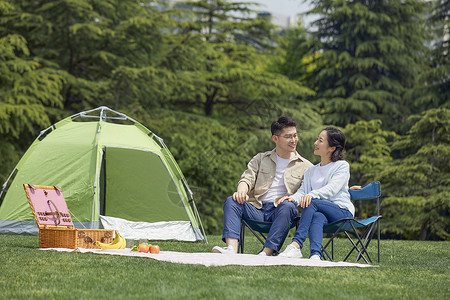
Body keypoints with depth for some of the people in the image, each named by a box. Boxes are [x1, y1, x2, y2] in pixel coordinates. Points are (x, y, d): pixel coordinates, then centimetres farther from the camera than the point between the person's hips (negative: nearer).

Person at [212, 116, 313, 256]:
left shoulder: (305, 166, 17)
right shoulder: (261, 159, 22)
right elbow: (247, 178, 9)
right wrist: (241, 191, -16)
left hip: (279, 211, -2)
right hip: (257, 209, 2)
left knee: (288, 207, -36)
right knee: (231, 201, -25)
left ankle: (266, 253, -46)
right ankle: (232, 250, -44)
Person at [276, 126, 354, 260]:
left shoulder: (342, 166, 6)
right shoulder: (311, 171, 25)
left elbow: (332, 188, -13)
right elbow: (303, 191, 9)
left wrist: (313, 195, -33)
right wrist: (293, 198, -17)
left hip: (342, 211, -4)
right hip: (321, 213, 4)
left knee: (312, 202, -31)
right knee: (317, 217, -35)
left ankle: (296, 245, -45)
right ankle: (316, 254, -57)